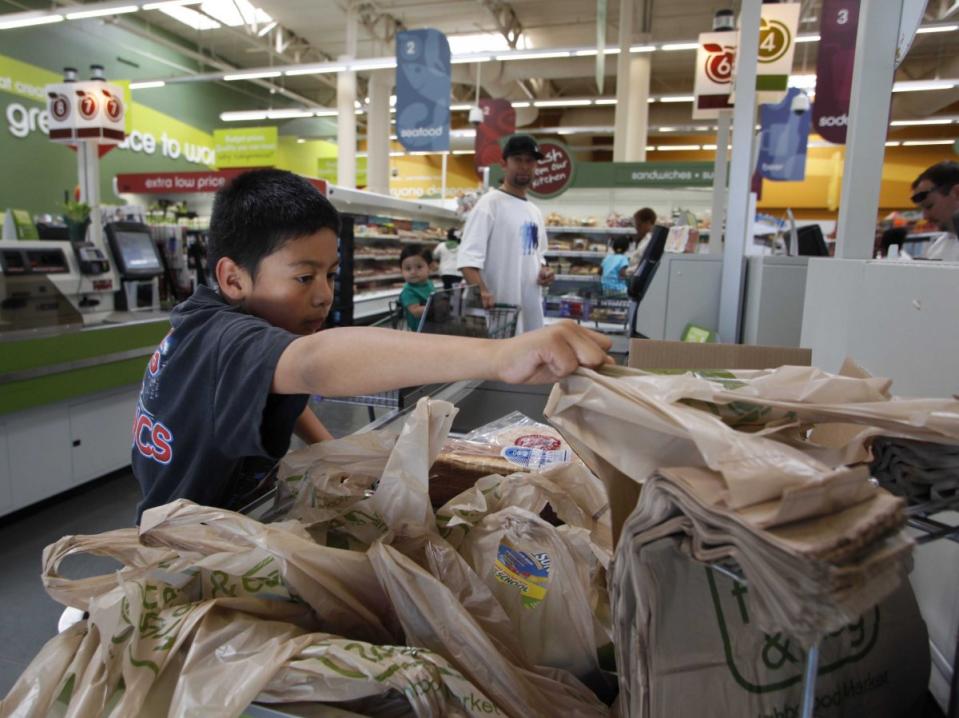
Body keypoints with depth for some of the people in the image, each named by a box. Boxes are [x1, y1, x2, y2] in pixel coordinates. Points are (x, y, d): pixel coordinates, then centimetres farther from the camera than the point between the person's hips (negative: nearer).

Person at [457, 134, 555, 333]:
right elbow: (467, 258, -18)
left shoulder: (535, 211, 16)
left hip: (530, 309, 9)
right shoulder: (490, 203, -9)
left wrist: (544, 270, 5)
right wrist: (481, 291, -35)